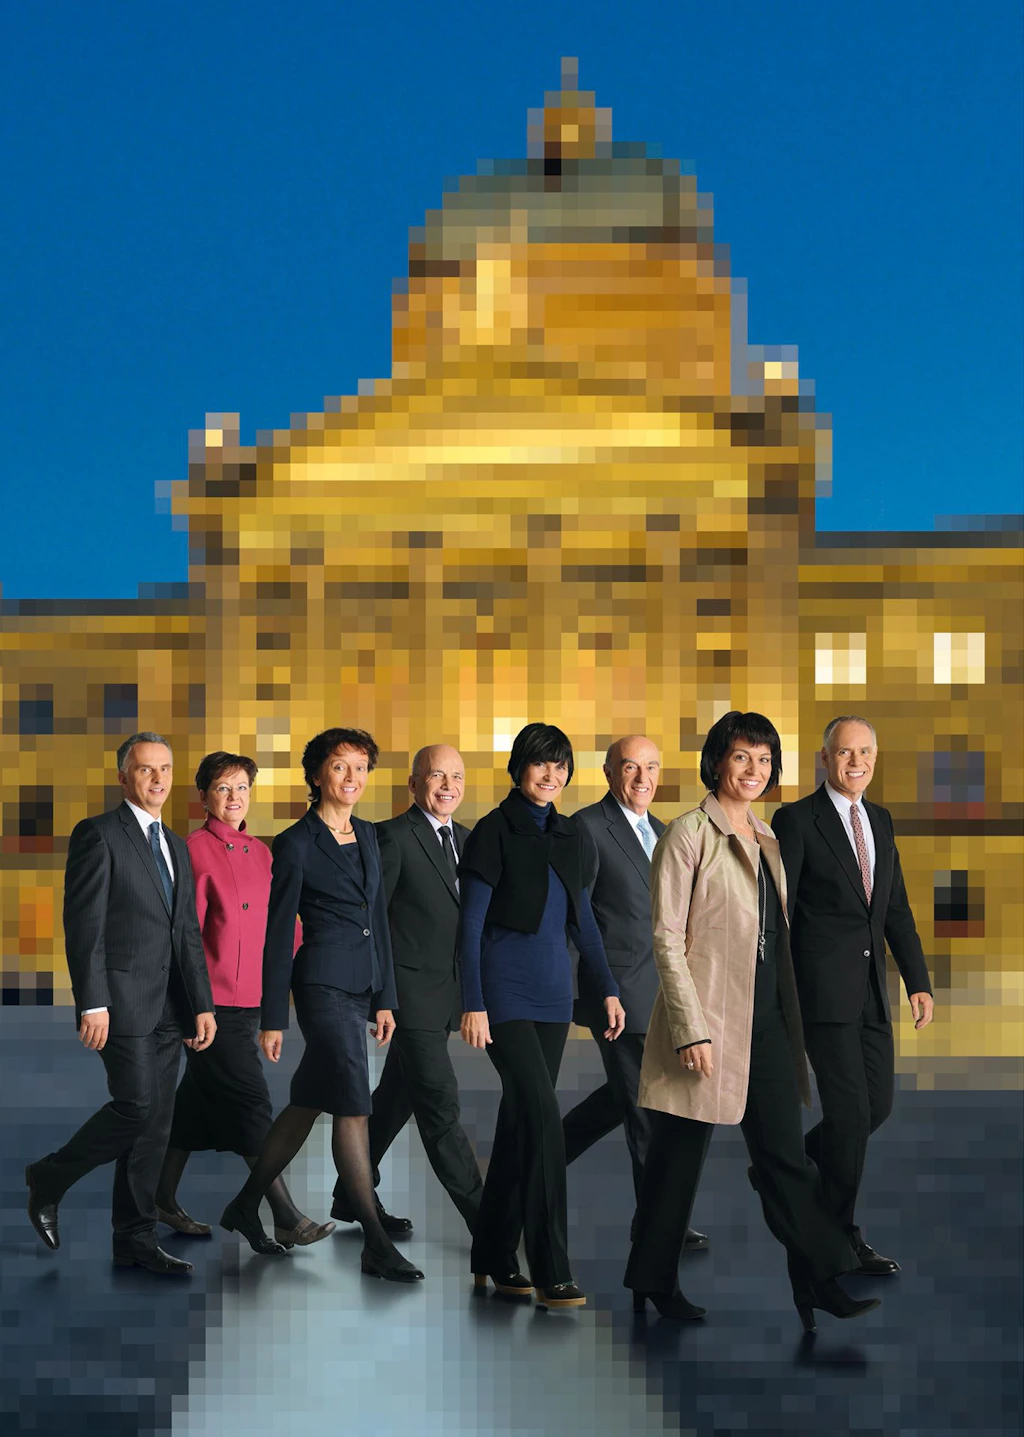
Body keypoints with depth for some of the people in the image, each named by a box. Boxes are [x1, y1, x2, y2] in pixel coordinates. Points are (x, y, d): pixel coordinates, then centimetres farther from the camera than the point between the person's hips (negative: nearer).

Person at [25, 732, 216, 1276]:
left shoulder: (176, 846, 18)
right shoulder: (98, 835, -5)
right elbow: (83, 924, -12)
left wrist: (202, 1005, 10)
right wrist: (91, 1003, -19)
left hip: (168, 1006, 7)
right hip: (121, 999, -7)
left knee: (155, 1125, 6)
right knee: (136, 1105, -14)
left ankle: (135, 1241, 12)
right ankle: (49, 1179, 8)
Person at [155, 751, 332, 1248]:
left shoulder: (260, 852, 12)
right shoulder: (196, 849, -9)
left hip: (249, 1000, 7)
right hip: (214, 1002, -7)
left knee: (198, 1103, 15)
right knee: (251, 1104, -7)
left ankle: (165, 1200, 26)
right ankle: (286, 1220, -5)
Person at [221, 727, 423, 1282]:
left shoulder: (366, 835, 13)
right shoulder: (296, 843, -7)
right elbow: (278, 934, -7)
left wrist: (384, 998, 14)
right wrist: (272, 1019, -8)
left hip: (361, 986, 8)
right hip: (324, 982, -8)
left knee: (308, 1103, 13)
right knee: (352, 1106, -11)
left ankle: (245, 1206, 27)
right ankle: (377, 1246, -10)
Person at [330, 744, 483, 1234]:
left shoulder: (465, 840, 14)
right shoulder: (393, 837, -10)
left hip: (444, 995, 8)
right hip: (411, 992, -8)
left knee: (395, 1101, 16)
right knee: (440, 1106, -7)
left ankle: (352, 1195, 28)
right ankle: (481, 1216, -6)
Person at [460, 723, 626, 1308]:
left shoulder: (572, 837, 12)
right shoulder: (495, 832, -7)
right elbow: (472, 923, -9)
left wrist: (609, 990, 14)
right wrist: (474, 1004, -14)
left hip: (554, 988, 6)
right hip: (506, 989, -6)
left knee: (520, 1121, 9)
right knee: (543, 1117, -15)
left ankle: (495, 1257, 18)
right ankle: (551, 1270, -14)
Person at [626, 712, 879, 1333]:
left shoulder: (767, 838, 14)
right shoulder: (691, 833, -8)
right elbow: (667, 936, -12)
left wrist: (793, 1017, 15)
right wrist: (691, 1028, -18)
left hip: (767, 1018, 7)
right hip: (709, 1014, -7)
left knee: (786, 1153, 4)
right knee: (681, 1155, 4)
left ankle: (820, 1281, 4)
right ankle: (655, 1281, 17)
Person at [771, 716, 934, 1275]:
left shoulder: (880, 820, 13)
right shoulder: (795, 820, -7)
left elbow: (896, 908, 16)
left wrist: (918, 982, 9)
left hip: (870, 987, 7)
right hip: (822, 987, -7)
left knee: (878, 1103, 9)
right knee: (850, 1111, -5)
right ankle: (841, 1236, 9)